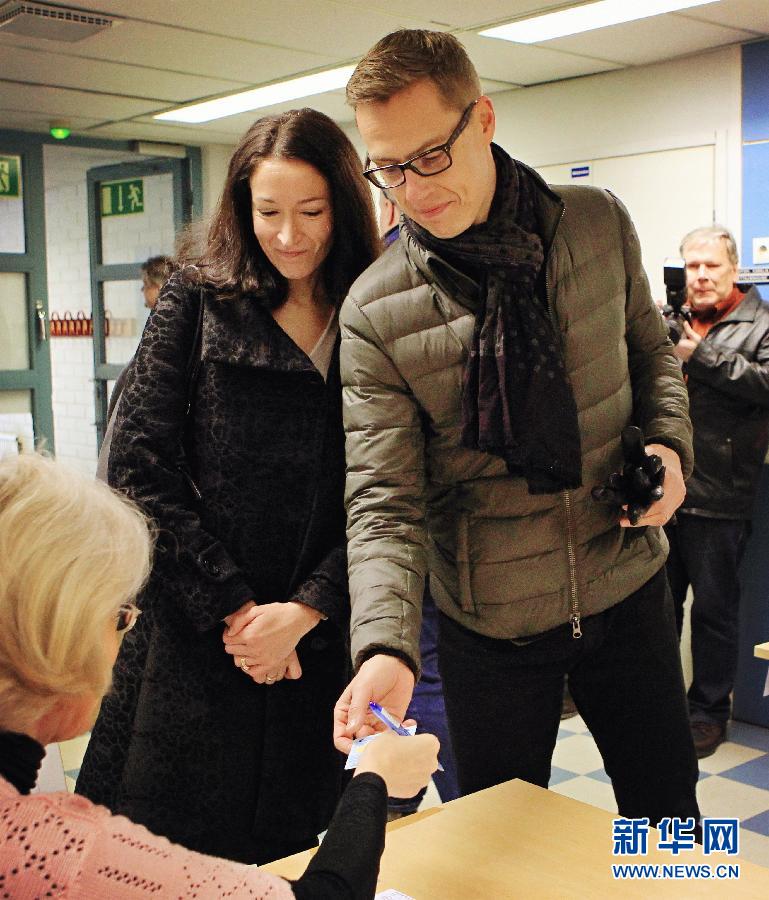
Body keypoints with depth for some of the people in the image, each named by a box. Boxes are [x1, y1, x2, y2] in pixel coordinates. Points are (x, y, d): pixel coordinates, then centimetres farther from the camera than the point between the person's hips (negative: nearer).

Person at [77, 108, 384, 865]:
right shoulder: (199, 298, 1)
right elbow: (139, 469, -4)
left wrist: (302, 612, -12)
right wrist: (231, 607, -8)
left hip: (325, 640, 1)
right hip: (194, 634, 0)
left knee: (298, 857, 8)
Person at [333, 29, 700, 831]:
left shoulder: (598, 224, -4)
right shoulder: (375, 312, -14)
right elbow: (383, 502, -18)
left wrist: (668, 443, -9)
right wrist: (385, 648, -33)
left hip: (627, 590, 3)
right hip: (492, 622, -2)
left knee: (668, 816, 19)